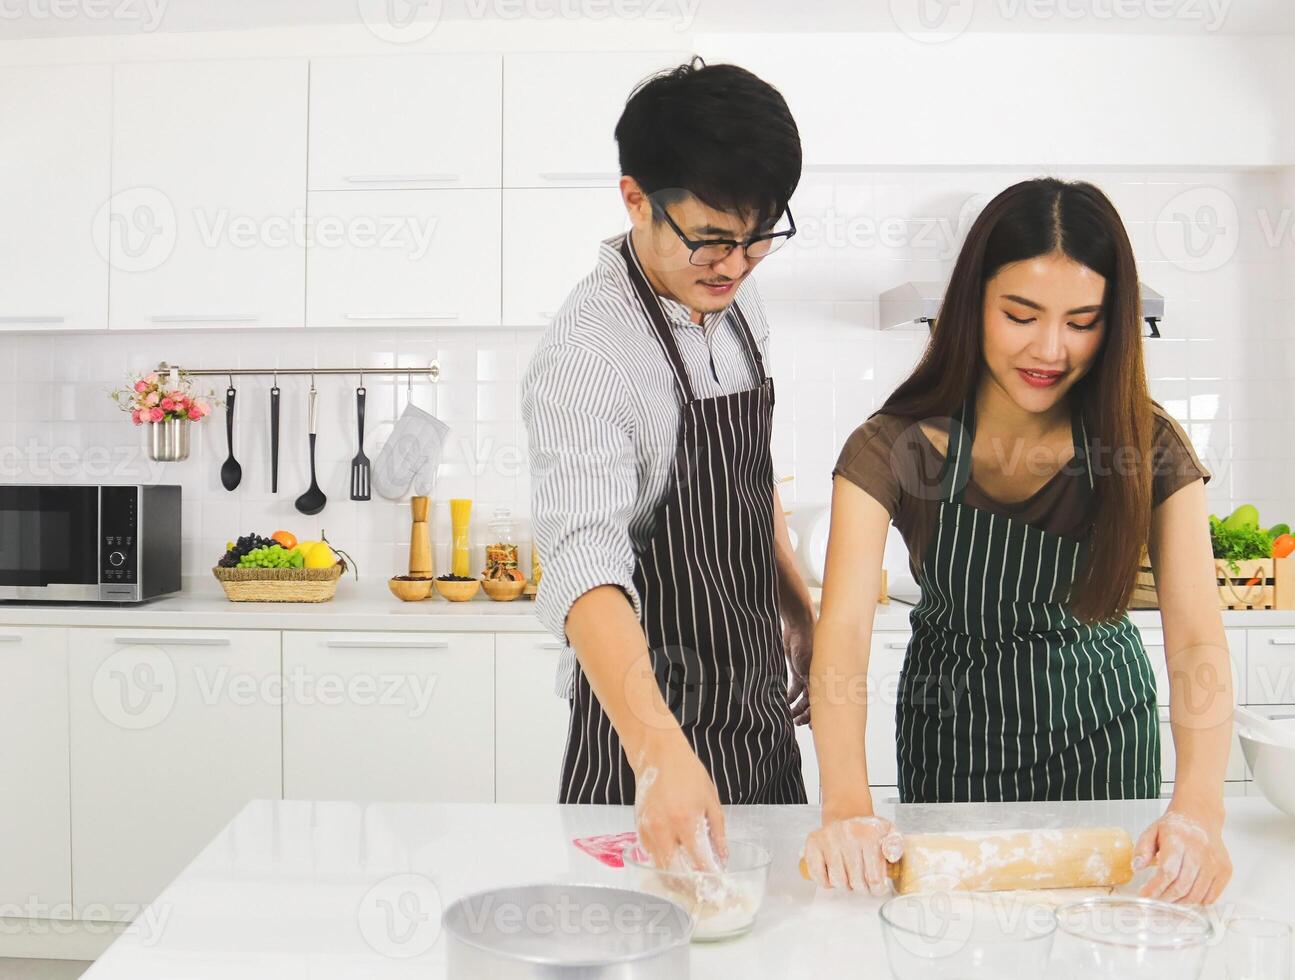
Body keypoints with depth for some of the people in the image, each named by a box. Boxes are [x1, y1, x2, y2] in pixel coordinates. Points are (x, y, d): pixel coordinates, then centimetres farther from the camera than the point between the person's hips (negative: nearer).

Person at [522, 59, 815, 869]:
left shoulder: (738, 302, 1)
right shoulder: (586, 359, -25)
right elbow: (584, 568, -37)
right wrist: (659, 753, -48)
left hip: (762, 707, 8)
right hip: (651, 725, -8)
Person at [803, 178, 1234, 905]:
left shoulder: (1150, 448, -17)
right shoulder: (893, 450, -22)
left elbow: (1199, 637, -26)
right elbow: (843, 633, -31)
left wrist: (1199, 806, -44)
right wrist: (847, 806, -47)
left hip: (1102, 731, 1)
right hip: (954, 730, -1)